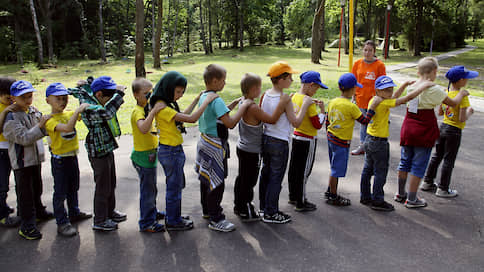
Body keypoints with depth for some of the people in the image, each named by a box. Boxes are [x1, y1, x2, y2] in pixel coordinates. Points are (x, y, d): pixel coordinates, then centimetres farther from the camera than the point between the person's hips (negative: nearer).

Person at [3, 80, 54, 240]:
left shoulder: (34, 111, 5)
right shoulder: (12, 118, -17)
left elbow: (44, 129, 17)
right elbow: (24, 138, -25)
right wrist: (40, 126, -30)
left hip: (35, 157, 7)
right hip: (21, 160, -7)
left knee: (37, 187, 24)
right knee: (25, 193, 0)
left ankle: (38, 212, 44)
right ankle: (27, 226, 8)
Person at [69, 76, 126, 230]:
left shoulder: (94, 99, 4)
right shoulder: (88, 107, -24)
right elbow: (106, 112, -44)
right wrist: (119, 93, -36)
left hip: (107, 149, 10)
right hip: (98, 152, -9)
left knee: (111, 184, 21)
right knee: (103, 187, 3)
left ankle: (110, 212, 39)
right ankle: (100, 221, 17)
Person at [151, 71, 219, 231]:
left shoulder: (167, 104, 6)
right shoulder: (163, 108, -25)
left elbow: (184, 115, 20)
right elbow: (192, 119, -29)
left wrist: (197, 99, 17)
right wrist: (207, 100, -21)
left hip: (174, 151, 10)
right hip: (170, 152, -10)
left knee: (176, 185, 21)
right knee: (174, 187, 5)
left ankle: (174, 217, 37)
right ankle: (173, 222, 21)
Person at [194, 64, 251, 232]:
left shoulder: (203, 97, 8)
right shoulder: (216, 100, -22)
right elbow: (230, 123, -28)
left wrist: (234, 104, 12)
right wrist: (243, 107, -18)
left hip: (205, 142, 10)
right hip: (214, 147, -10)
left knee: (206, 179, 20)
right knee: (217, 183, -1)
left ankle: (207, 210, 36)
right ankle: (216, 220, 7)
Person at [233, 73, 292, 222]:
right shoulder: (253, 108, -26)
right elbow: (272, 119, -25)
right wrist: (282, 103, -24)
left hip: (243, 147, 9)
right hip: (251, 152, -9)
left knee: (241, 178, 21)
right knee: (249, 181, 3)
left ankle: (238, 206, 36)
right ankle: (245, 212, 15)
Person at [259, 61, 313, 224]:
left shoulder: (265, 95, 2)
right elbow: (296, 123, -15)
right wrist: (305, 105, -8)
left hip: (265, 139, 8)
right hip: (279, 143, -8)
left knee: (265, 173, 18)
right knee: (276, 178, 4)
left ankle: (263, 207, 32)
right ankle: (271, 214, 13)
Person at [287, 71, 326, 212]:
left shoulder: (295, 97, 2)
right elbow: (318, 125, -19)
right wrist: (322, 110, -7)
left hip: (296, 136, 8)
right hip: (308, 141, -8)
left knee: (294, 168, 17)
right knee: (304, 171, 1)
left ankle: (293, 196, 32)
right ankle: (301, 203, 11)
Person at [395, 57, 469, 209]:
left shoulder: (411, 87, 2)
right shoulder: (433, 90, -13)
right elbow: (453, 103, -2)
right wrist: (461, 94, 18)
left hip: (407, 128, 6)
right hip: (424, 133, -6)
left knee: (405, 162, 16)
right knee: (418, 166, 3)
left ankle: (400, 194, 28)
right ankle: (411, 199, 9)